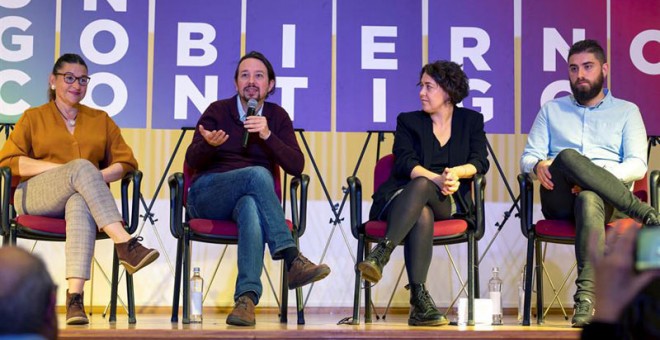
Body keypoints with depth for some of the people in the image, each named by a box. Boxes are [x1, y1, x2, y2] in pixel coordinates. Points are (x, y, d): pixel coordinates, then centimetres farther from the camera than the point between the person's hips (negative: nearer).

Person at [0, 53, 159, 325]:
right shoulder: (33, 118, 18)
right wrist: (59, 168, -10)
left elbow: (127, 162, 12)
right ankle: (125, 244, -49)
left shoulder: (101, 120, 23)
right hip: (35, 196, -1)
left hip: (83, 196, 1)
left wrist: (99, 177, -10)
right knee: (82, 167, -34)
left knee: (80, 204, -40)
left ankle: (75, 297, -55)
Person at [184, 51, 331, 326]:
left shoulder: (277, 116, 10)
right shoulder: (218, 111, 7)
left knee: (251, 207, -40)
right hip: (207, 196, -1)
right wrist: (209, 144, -24)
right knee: (258, 174, -35)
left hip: (252, 196, 1)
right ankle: (292, 258, -43)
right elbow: (193, 161, -1)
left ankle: (247, 297, -54)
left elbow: (297, 167, -2)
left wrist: (267, 135, -17)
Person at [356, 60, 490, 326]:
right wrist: (438, 179, -21)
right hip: (401, 198, 0)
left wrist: (457, 172, -18)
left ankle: (381, 254, -50)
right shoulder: (408, 122, 16)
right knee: (422, 215, -37)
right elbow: (404, 164, -2)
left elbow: (480, 162, 4)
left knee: (421, 186, -36)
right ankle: (419, 299, -49)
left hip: (446, 203, 0)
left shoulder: (471, 121, 19)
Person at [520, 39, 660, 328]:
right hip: (560, 198, 2)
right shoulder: (552, 110, 25)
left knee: (589, 200, -41)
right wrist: (538, 166, -11)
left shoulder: (626, 111, 18)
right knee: (567, 157, -35)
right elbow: (527, 157, 16)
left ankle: (586, 298, -51)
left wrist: (603, 174, -15)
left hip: (609, 200, -1)